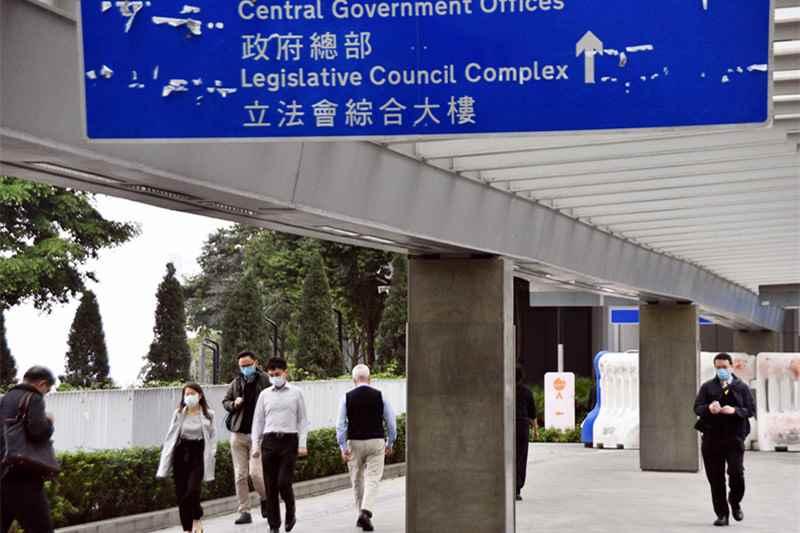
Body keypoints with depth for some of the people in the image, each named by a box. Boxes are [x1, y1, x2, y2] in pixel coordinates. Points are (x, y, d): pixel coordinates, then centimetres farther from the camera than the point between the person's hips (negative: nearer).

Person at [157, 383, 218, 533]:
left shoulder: (208, 415, 2)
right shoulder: (179, 414, 5)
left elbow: (212, 437, 5)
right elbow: (171, 436, 6)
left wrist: (212, 453, -7)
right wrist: (165, 462, 1)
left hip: (198, 454, -2)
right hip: (181, 453, 2)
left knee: (193, 490, -16)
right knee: (181, 492, 1)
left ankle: (196, 520, 12)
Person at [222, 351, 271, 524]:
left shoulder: (265, 381, -2)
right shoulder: (235, 383, 10)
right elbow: (225, 401, 21)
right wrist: (234, 404, -2)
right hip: (238, 434, 4)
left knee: (255, 472, -12)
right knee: (240, 475, 3)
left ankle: (265, 498, 18)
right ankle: (244, 512, 11)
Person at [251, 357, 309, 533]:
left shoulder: (295, 393, 6)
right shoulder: (265, 394, 11)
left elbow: (302, 420, 6)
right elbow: (258, 420, 12)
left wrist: (302, 444, -2)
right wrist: (255, 445, 5)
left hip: (289, 440, -2)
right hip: (269, 441, 2)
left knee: (284, 482, -11)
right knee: (271, 485, 2)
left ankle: (291, 513, 17)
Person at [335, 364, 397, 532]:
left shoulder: (347, 398, -2)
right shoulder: (379, 396, -1)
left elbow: (340, 424, -6)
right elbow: (391, 421, 2)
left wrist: (343, 447, -4)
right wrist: (390, 443, 13)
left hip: (354, 442, 1)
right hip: (376, 441, -1)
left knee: (358, 480, 14)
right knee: (373, 479, -1)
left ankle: (360, 514, 21)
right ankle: (366, 511, -19)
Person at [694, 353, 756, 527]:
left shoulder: (742, 387, 7)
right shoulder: (708, 387, 9)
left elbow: (751, 410, 1)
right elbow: (697, 407, 1)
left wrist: (734, 410, -17)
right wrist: (708, 408, -21)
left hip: (734, 437, -1)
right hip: (712, 437, 1)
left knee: (736, 473, -10)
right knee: (715, 478, 3)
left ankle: (735, 502, 21)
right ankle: (722, 514, 14)